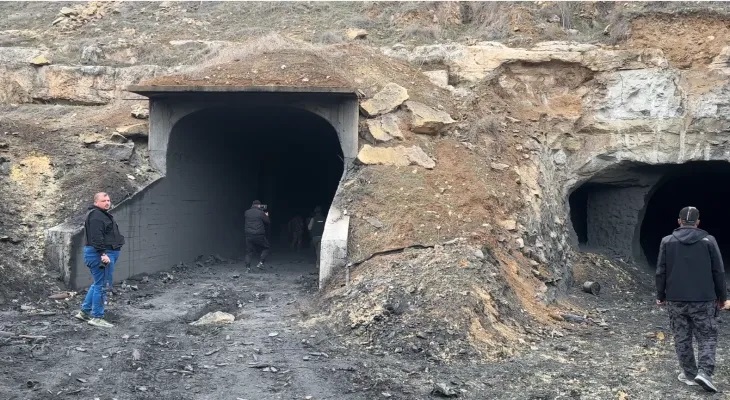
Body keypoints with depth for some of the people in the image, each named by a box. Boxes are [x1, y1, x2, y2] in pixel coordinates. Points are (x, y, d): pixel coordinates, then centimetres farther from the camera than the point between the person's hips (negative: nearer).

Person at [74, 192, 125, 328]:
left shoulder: (103, 215, 20)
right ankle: (97, 317, -1)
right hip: (100, 254, -11)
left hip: (107, 253, 11)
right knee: (101, 285, -7)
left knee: (98, 284, 18)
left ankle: (84, 312, 26)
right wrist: (103, 254, -28)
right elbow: (96, 238, -24)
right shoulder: (96, 216, -15)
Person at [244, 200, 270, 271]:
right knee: (266, 248, 13)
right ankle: (261, 262, 0)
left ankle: (248, 266, 1)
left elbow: (244, 223, 17)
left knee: (249, 251, 10)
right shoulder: (261, 213, -7)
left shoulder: (246, 212, 6)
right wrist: (266, 216, 19)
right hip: (259, 235, -4)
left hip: (248, 235, 4)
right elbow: (268, 222, 2)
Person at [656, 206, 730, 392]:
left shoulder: (667, 241, 1)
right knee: (707, 337, 6)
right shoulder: (708, 240, -3)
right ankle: (704, 372, -9)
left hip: (676, 300, 1)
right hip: (703, 299, -1)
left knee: (682, 339, 10)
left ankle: (689, 374, 14)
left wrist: (660, 296, 13)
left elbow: (661, 272, 2)